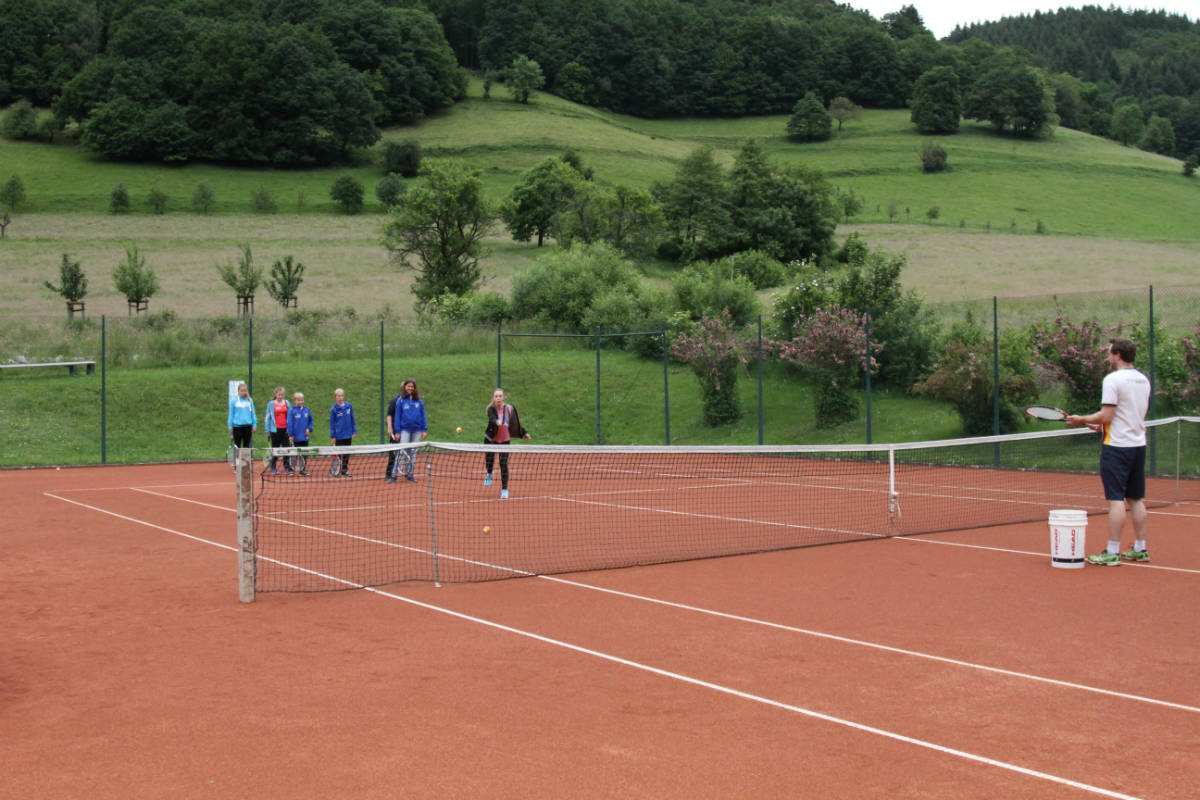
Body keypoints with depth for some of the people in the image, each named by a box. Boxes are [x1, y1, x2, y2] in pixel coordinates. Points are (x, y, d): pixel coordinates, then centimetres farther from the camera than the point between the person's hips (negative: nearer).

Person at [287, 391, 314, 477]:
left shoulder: (306, 410, 4)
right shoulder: (293, 411, -6)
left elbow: (311, 420, 14)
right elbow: (290, 423, -8)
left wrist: (309, 428, -2)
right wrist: (290, 435, -11)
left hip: (305, 436, 3)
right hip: (296, 437, -3)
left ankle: (303, 469, 11)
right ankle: (295, 469, 12)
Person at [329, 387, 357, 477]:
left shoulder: (349, 406, 2)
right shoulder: (334, 409, -6)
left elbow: (352, 420, 9)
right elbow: (332, 423, -2)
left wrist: (354, 431, 6)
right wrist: (332, 436, -4)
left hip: (348, 435, 4)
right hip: (339, 436, -3)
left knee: (347, 454, 8)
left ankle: (345, 470, 16)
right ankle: (334, 470, 9)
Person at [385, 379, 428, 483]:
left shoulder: (418, 401, 6)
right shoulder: (400, 401, -2)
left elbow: (422, 415, 8)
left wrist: (424, 430, 2)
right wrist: (397, 431, -7)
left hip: (416, 430, 3)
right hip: (404, 430, -3)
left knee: (413, 453, 8)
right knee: (402, 452, -9)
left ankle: (409, 474, 17)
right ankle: (392, 475, -7)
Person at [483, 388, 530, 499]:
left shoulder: (509, 409, -8)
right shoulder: (491, 409, -15)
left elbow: (516, 423, 5)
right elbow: (492, 418, -38)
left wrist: (524, 433, 8)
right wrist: (496, 422, -60)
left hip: (505, 440, 0)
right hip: (491, 439, 0)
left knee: (503, 464, -7)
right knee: (489, 460, 0)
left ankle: (504, 490, 2)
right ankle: (489, 475, 38)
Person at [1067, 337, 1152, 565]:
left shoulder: (1113, 379, -13)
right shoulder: (1144, 380, 11)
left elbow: (1106, 415, -18)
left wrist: (1082, 420, -4)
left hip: (1117, 446, -8)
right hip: (1138, 444, 8)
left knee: (1116, 499, -7)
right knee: (1137, 499, 13)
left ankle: (1112, 552, -6)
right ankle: (1140, 549, 17)